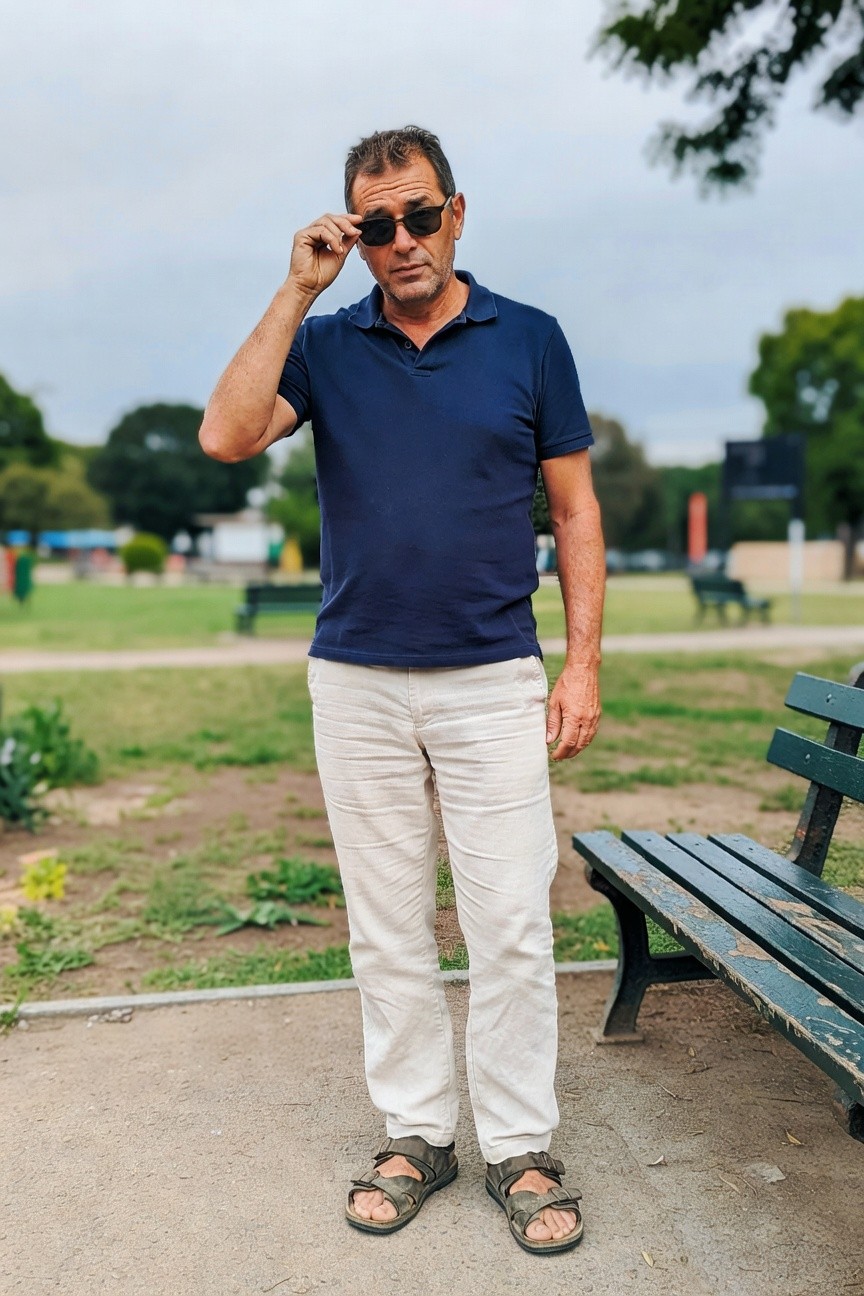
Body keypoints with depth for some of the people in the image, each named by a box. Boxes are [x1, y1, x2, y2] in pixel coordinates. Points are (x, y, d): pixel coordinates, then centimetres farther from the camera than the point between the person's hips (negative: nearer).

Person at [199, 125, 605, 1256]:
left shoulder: (529, 340, 5)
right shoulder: (325, 346, 7)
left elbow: (575, 508, 6)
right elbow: (227, 436, -11)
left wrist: (584, 663, -2)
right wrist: (297, 291, -10)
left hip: (494, 681, -1)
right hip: (357, 683, 2)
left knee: (511, 926, 0)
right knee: (387, 928, 9)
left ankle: (521, 1149, 18)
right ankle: (416, 1134, 25)